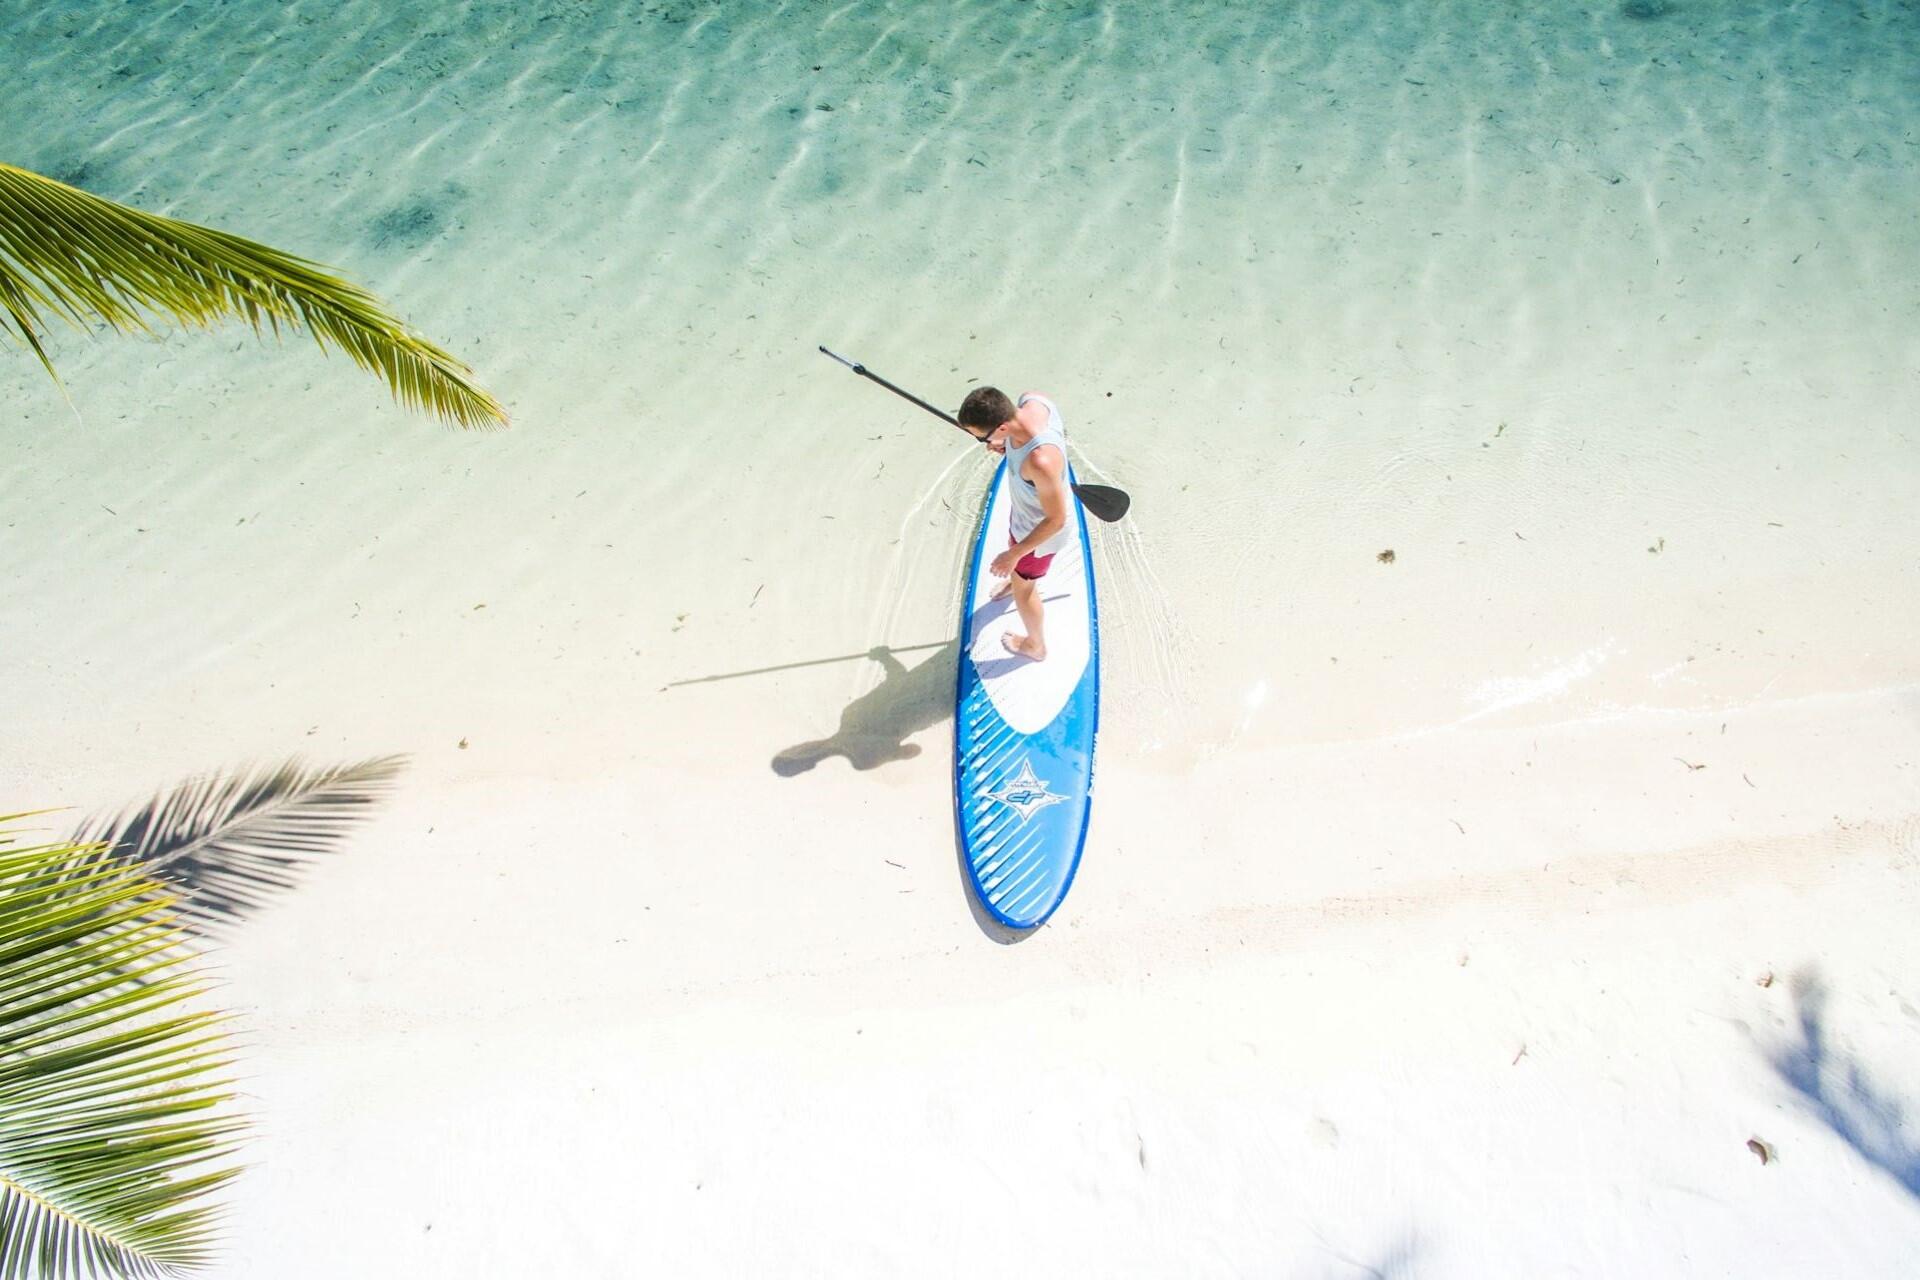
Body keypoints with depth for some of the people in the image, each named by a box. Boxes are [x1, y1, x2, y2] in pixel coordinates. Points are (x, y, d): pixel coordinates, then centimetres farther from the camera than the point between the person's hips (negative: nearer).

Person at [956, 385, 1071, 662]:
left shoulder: (1040, 461, -48)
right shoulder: (1033, 399, -25)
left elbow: (1056, 520, -33)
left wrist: (1015, 554, -25)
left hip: (1041, 529, -8)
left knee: (1024, 589, 19)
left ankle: (1036, 646, 48)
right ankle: (1018, 579, 73)